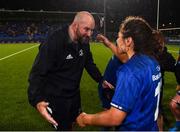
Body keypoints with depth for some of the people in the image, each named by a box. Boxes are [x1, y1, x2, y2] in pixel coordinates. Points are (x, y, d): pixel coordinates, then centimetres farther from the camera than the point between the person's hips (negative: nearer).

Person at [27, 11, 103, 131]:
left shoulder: (84, 41, -3)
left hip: (74, 94, 7)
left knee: (73, 123, 20)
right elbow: (38, 73, -28)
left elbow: (89, 63, 14)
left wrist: (101, 80, 6)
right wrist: (37, 100, -41)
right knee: (63, 127, 5)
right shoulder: (55, 41, -25)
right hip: (56, 98, -7)